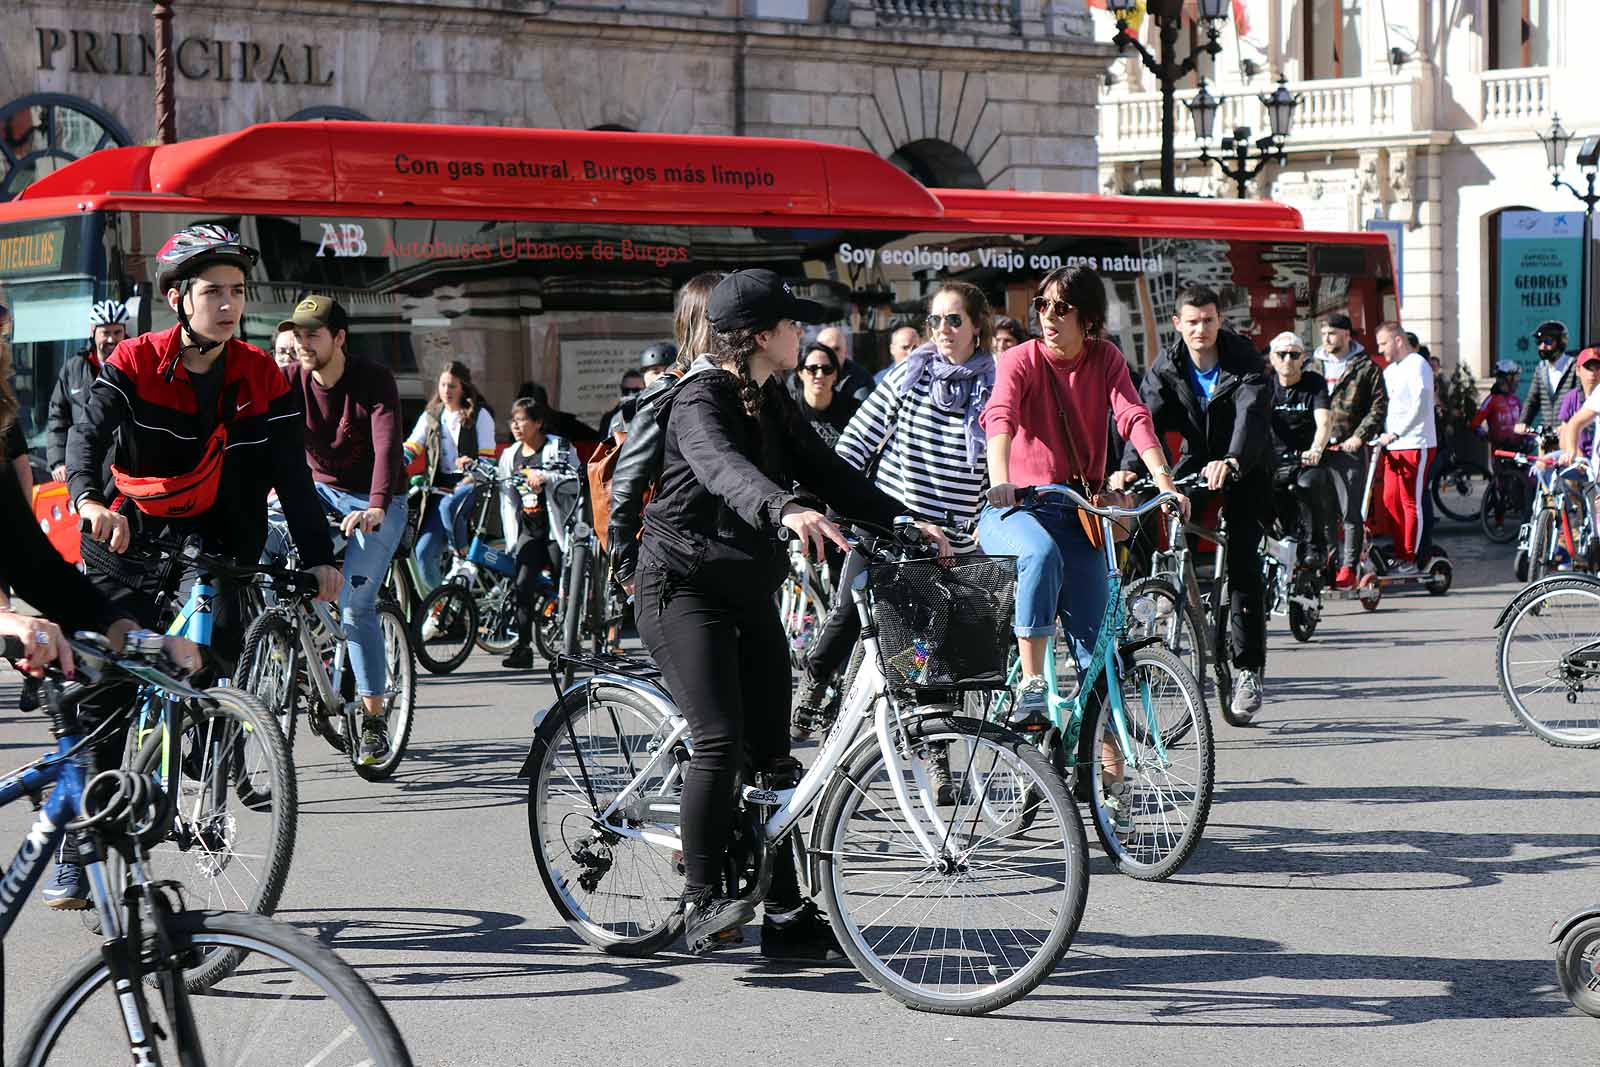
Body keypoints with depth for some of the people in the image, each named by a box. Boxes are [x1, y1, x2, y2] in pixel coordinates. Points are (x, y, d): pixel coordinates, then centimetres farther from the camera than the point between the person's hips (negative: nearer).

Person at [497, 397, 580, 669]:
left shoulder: (559, 448, -1)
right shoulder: (510, 456, 15)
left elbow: (576, 481, -13)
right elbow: (507, 500, 19)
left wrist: (545, 478, -27)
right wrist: (511, 538, 13)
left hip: (556, 529, -4)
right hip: (528, 532, 4)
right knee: (522, 584, -13)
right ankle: (522, 647, -12)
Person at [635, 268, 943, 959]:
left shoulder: (772, 402, 11)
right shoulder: (701, 399, -16)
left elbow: (825, 471, 10)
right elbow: (721, 466, -36)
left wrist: (903, 521, -2)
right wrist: (786, 510, -55)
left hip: (748, 590, 8)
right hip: (683, 584, -8)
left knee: (771, 754, 5)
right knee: (720, 743, -20)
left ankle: (787, 916, 8)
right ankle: (702, 904, -11)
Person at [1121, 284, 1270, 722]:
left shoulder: (1244, 362, -18)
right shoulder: (1166, 367, -7)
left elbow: (1252, 413, -34)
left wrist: (1232, 462, -55)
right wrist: (1128, 468, -39)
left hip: (1243, 470, -4)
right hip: (1196, 462, 4)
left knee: (1243, 562, -15)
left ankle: (1249, 669, -9)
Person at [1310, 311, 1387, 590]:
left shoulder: (1365, 368, 3)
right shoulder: (1315, 366, 16)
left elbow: (1379, 405, -1)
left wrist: (1360, 435, -11)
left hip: (1349, 449, -4)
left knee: (1350, 512, -4)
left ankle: (1348, 568, -2)